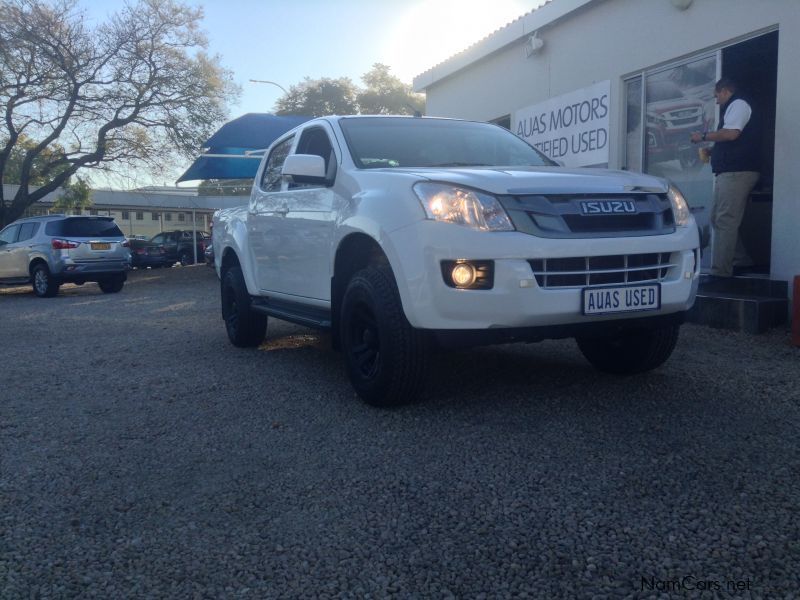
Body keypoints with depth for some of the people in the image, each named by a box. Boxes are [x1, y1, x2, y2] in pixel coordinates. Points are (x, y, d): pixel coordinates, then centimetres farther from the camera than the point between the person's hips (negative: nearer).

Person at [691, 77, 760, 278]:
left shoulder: (739, 104, -4)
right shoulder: (731, 109, 26)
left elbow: (731, 133, -20)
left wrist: (703, 137, -8)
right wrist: (711, 151, 20)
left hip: (737, 172, -10)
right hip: (728, 171, 10)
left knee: (725, 221, -14)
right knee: (718, 219, 12)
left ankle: (720, 271, -16)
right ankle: (741, 260, 19)